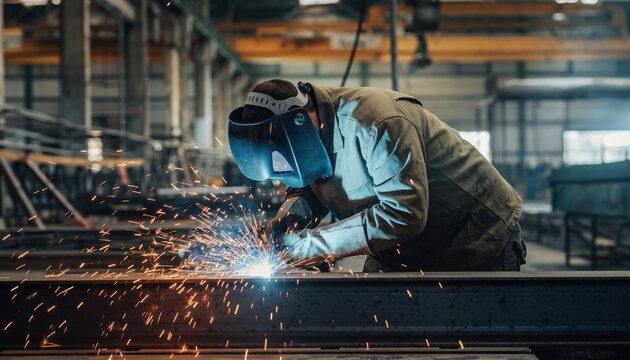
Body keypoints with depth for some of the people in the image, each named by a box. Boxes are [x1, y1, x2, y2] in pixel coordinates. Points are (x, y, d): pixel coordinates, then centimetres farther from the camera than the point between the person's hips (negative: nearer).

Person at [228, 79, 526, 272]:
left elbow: (405, 214, -36)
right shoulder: (310, 133, -5)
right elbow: (310, 186, 11)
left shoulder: (375, 122, -31)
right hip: (406, 254, 8)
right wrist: (294, 207, -15)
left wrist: (314, 244, -32)